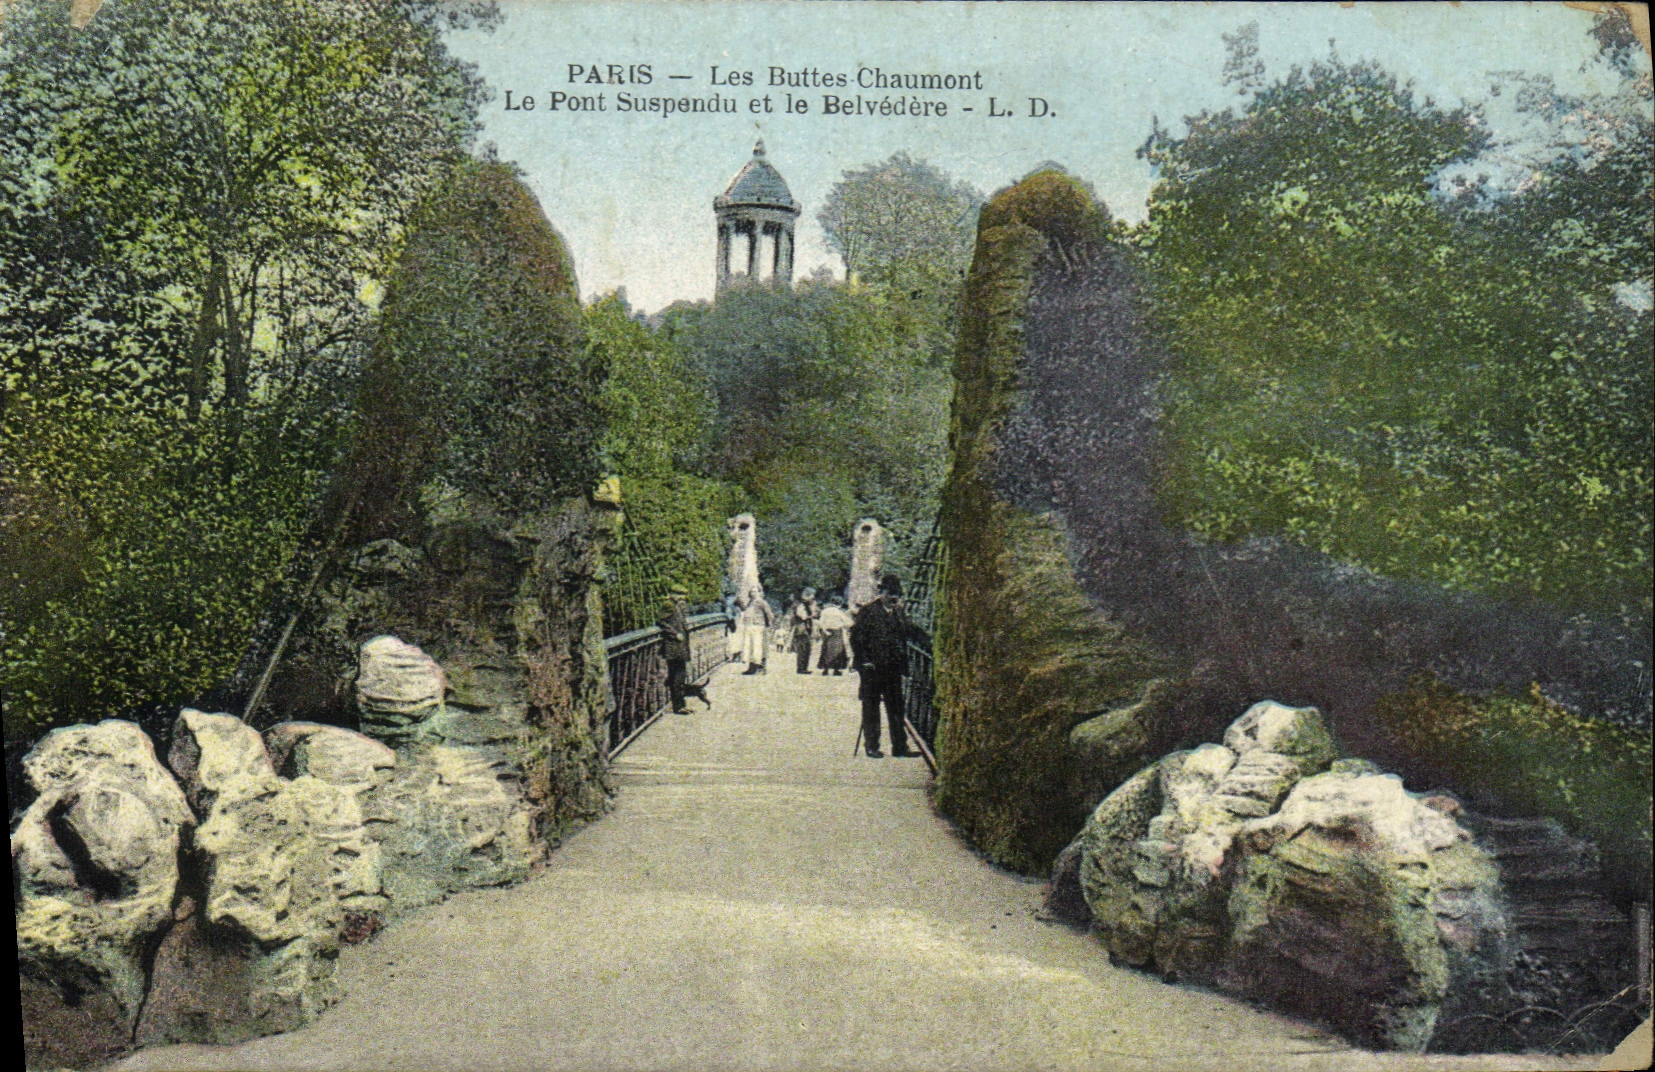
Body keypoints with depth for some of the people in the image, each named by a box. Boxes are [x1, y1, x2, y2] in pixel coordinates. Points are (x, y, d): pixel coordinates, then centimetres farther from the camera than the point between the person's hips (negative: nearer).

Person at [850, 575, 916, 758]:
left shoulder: (899, 613, 12)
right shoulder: (868, 611, -5)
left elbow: (904, 638, 19)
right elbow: (856, 637, -6)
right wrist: (864, 660, -11)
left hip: (893, 669, 5)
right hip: (872, 668, -5)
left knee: (896, 708, 7)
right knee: (871, 707, 4)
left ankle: (899, 746, 12)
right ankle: (871, 746, 11)